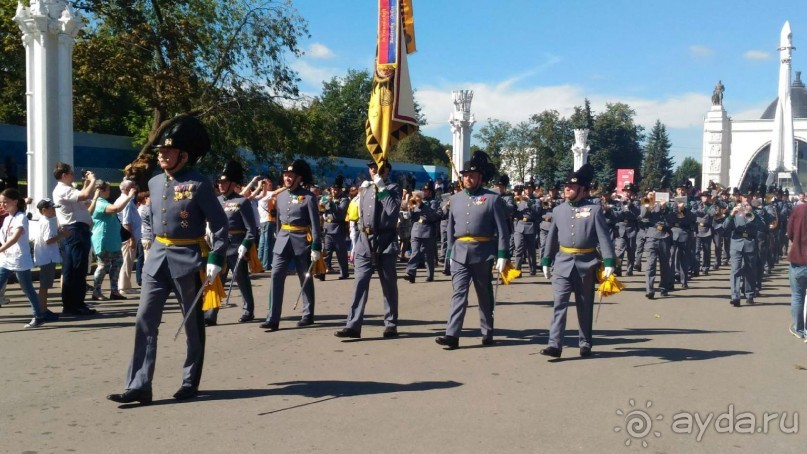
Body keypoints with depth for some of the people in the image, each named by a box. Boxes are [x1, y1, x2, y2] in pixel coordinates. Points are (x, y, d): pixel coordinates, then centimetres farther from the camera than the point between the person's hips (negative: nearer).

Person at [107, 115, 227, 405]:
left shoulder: (198, 184, -11)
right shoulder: (154, 183, 8)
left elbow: (220, 223, -11)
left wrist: (215, 261, -17)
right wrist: (149, 244, 16)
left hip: (188, 261, -6)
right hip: (157, 259, 6)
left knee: (193, 324, 7)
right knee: (145, 321, 0)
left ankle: (190, 383, 20)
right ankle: (139, 386, 3)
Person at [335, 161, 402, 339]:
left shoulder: (393, 188, -1)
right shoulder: (365, 189, 16)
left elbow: (393, 210, -20)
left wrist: (382, 188, -16)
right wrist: (356, 244, 17)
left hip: (385, 241, -4)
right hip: (365, 241, 4)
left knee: (389, 285, 6)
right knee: (359, 283, -4)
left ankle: (391, 325, 16)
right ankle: (353, 325, -6)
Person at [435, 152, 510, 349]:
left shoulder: (493, 198, -4)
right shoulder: (455, 199, 10)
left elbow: (502, 229, -6)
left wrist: (502, 255, -11)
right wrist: (449, 253, 12)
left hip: (482, 253, -3)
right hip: (459, 253, 3)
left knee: (484, 295, 9)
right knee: (458, 292, -4)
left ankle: (487, 333, 22)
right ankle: (452, 335, -8)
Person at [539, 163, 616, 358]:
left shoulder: (594, 209, -5)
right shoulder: (558, 210, 5)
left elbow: (604, 237, -7)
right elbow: (552, 237, 13)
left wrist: (609, 262, -14)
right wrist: (546, 261, 13)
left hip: (586, 264, -2)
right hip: (563, 263, 2)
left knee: (585, 306, 10)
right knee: (559, 303, -7)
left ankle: (585, 344, 22)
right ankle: (555, 345, -9)